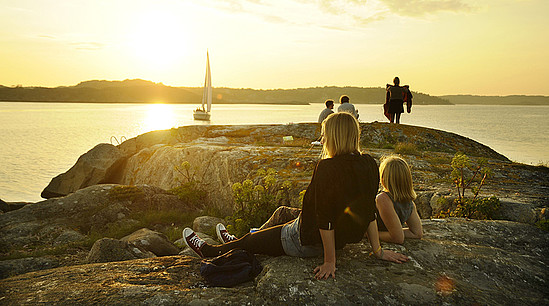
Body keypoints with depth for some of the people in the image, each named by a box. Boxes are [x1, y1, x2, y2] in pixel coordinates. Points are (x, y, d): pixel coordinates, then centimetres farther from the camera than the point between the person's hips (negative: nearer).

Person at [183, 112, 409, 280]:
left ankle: (207, 251, 39)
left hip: (308, 242, -8)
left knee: (251, 241, 14)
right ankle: (235, 242, 55)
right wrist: (378, 251, 8)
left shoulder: (328, 167, -27)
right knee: (283, 214, 30)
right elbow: (369, 211, 2)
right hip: (343, 237, 8)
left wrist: (330, 261, -18)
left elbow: (326, 218, -27)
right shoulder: (369, 165, -4)